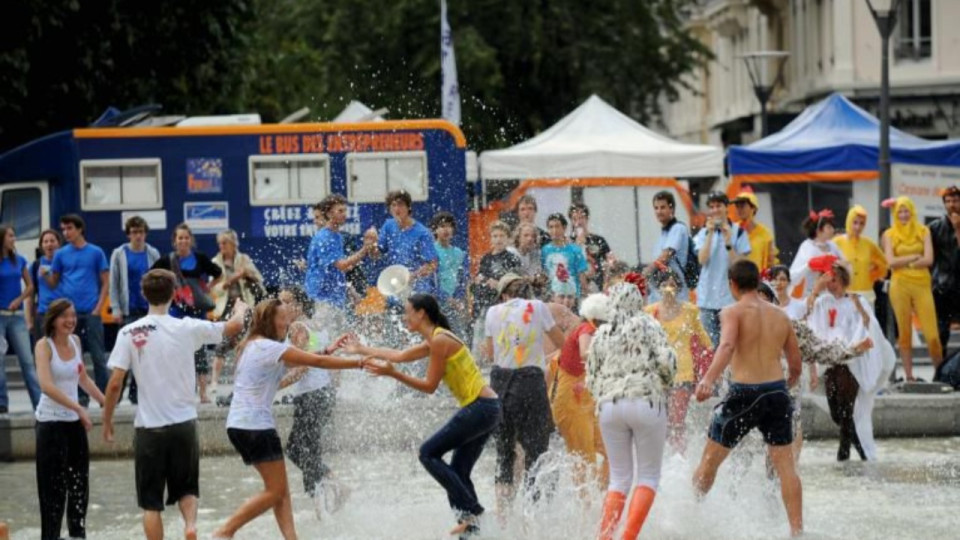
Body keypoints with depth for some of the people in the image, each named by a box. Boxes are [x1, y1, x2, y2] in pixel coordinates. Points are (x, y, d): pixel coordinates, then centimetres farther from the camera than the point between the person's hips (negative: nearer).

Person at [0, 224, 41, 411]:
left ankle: (39, 401, -1)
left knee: (27, 360, 1)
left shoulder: (19, 261, 7)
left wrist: (19, 299, -3)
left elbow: (30, 286, 13)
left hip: (17, 316, 3)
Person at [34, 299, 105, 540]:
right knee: (54, 484, -4)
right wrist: (79, 408, -32)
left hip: (74, 421, 7)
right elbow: (47, 385, -27)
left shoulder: (75, 341, 7)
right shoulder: (44, 346, -14)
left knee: (79, 480, 11)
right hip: (51, 421, -7)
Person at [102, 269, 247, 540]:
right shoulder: (187, 328, -4)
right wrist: (240, 309, 30)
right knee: (186, 489, 18)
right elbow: (235, 326, 7)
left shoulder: (129, 333, -6)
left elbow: (115, 384, -8)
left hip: (149, 426, -1)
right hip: (183, 423, 1)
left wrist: (107, 420, 6)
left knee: (151, 502, 7)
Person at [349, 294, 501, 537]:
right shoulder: (434, 341, 17)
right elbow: (399, 355, 30)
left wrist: (393, 374, -14)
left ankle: (468, 510, -11)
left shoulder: (439, 341, -13)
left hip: (479, 407, -10)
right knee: (458, 472, 10)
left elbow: (430, 386, -12)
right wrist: (361, 349, 37)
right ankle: (471, 524, 7)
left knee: (429, 453, -7)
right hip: (486, 408, 10)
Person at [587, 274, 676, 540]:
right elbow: (667, 362, -9)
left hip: (609, 405, 4)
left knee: (619, 476, 13)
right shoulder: (648, 325, 1)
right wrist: (664, 386, 9)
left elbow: (591, 379, 12)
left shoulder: (601, 333, 11)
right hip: (646, 402, -3)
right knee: (648, 475, 4)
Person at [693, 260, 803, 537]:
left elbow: (727, 346, -23)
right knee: (786, 465, 5)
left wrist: (708, 380, -35)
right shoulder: (780, 316, 13)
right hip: (777, 392, 4)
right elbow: (795, 365, 18)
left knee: (710, 460, 12)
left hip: (745, 393, -4)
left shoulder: (733, 312, -2)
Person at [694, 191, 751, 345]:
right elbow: (702, 259, -5)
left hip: (730, 297, -3)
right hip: (707, 298, 3)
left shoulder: (738, 232, 1)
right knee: (710, 342, 3)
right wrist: (710, 234, -10)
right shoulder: (703, 233, 9)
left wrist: (728, 241, -16)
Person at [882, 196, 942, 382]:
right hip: (900, 285, 0)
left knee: (932, 333, -7)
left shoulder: (923, 232, 8)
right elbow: (891, 262, -5)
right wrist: (915, 257, -6)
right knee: (904, 333, 2)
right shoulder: (889, 235, 7)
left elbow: (928, 260, -3)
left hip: (922, 284, 0)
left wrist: (904, 262, -6)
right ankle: (908, 375, 7)